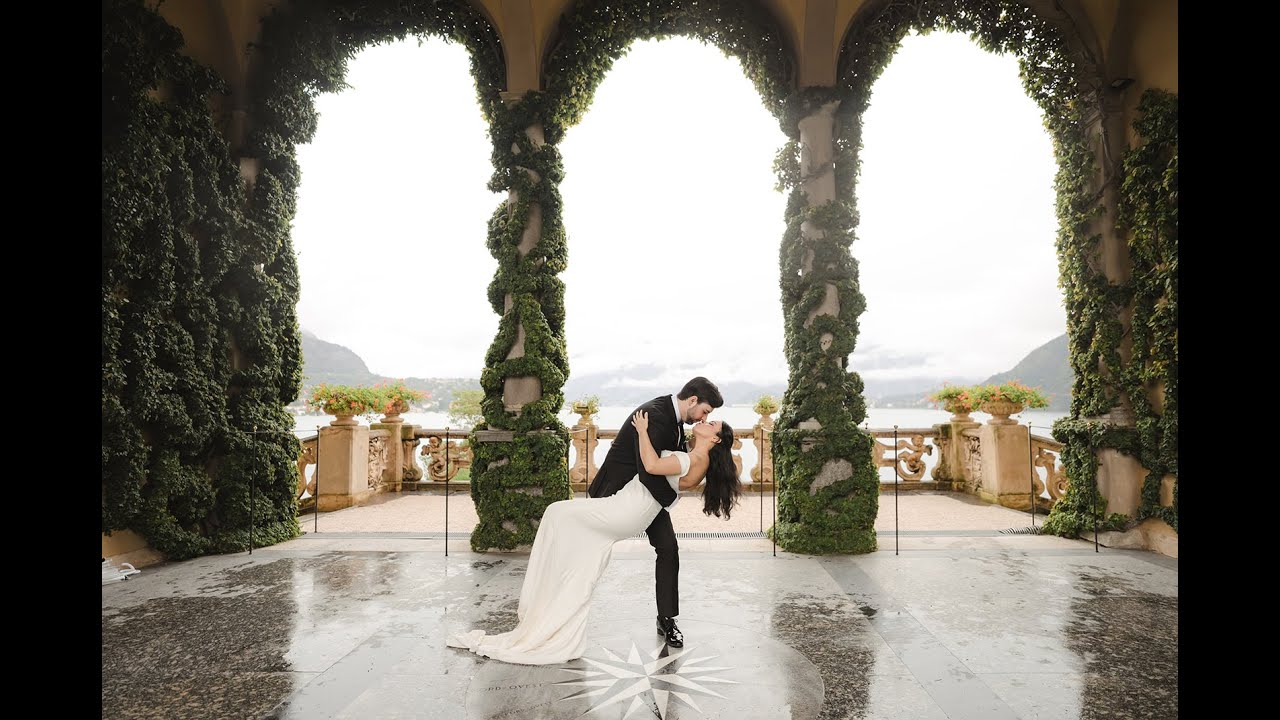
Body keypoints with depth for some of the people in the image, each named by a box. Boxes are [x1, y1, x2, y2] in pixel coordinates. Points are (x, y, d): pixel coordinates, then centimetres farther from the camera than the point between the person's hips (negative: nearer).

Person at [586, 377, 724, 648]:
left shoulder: (674, 415, -3)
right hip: (618, 490, -7)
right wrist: (671, 499, -24)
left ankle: (667, 620, 9)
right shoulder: (654, 414, -32)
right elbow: (648, 471, -37)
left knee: (668, 548, -2)